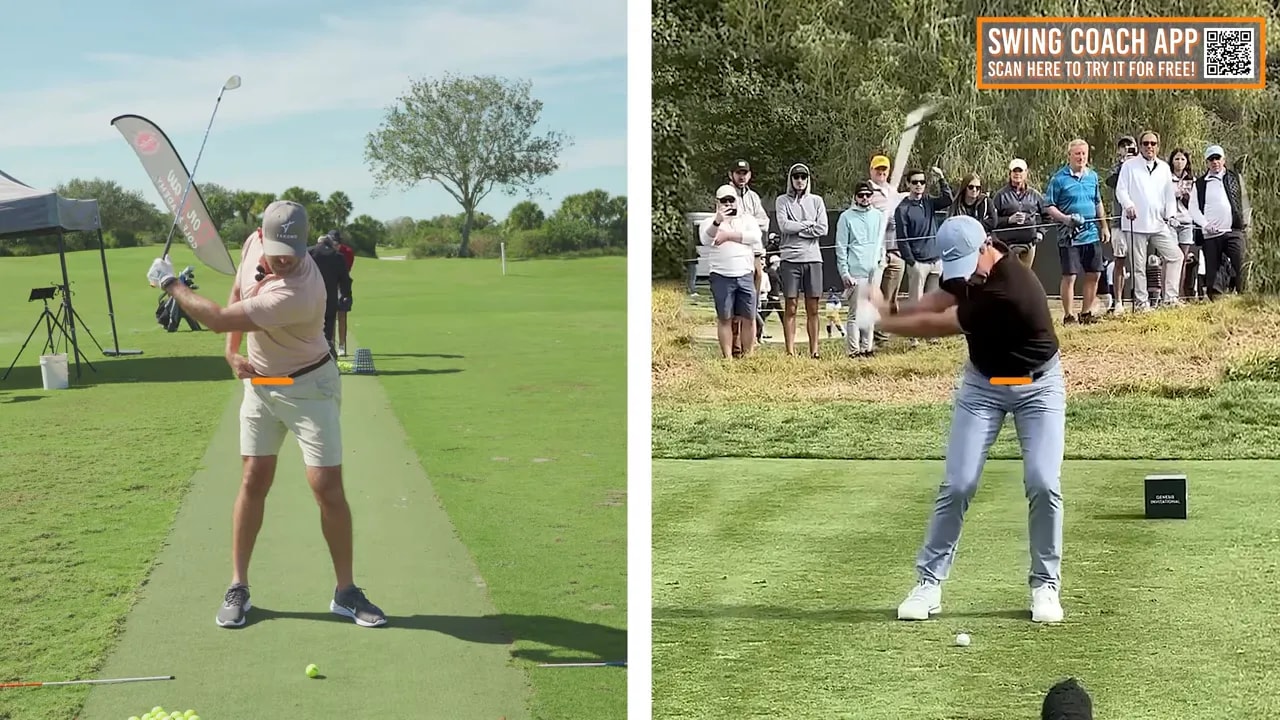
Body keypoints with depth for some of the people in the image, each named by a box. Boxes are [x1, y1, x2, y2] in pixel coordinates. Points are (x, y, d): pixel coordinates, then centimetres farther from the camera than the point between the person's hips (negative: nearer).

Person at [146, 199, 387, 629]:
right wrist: (232, 352, 0)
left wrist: (170, 283, -15)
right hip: (259, 382, 6)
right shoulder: (253, 243, -11)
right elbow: (237, 293, 12)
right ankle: (238, 588, 12)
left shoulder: (297, 293, -34)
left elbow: (219, 319, -29)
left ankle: (346, 592, 4)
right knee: (254, 481, 4)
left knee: (327, 487, -9)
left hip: (308, 387, -6)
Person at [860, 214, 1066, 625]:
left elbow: (936, 326, -24)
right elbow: (941, 298, 5)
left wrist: (883, 321, -12)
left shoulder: (1009, 292, -34)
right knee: (958, 484, -5)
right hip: (983, 383, 5)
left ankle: (1045, 584, 3)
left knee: (1043, 484, -15)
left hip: (1037, 383, -5)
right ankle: (929, 581, 2)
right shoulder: (969, 267, -13)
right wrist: (894, 312, -12)